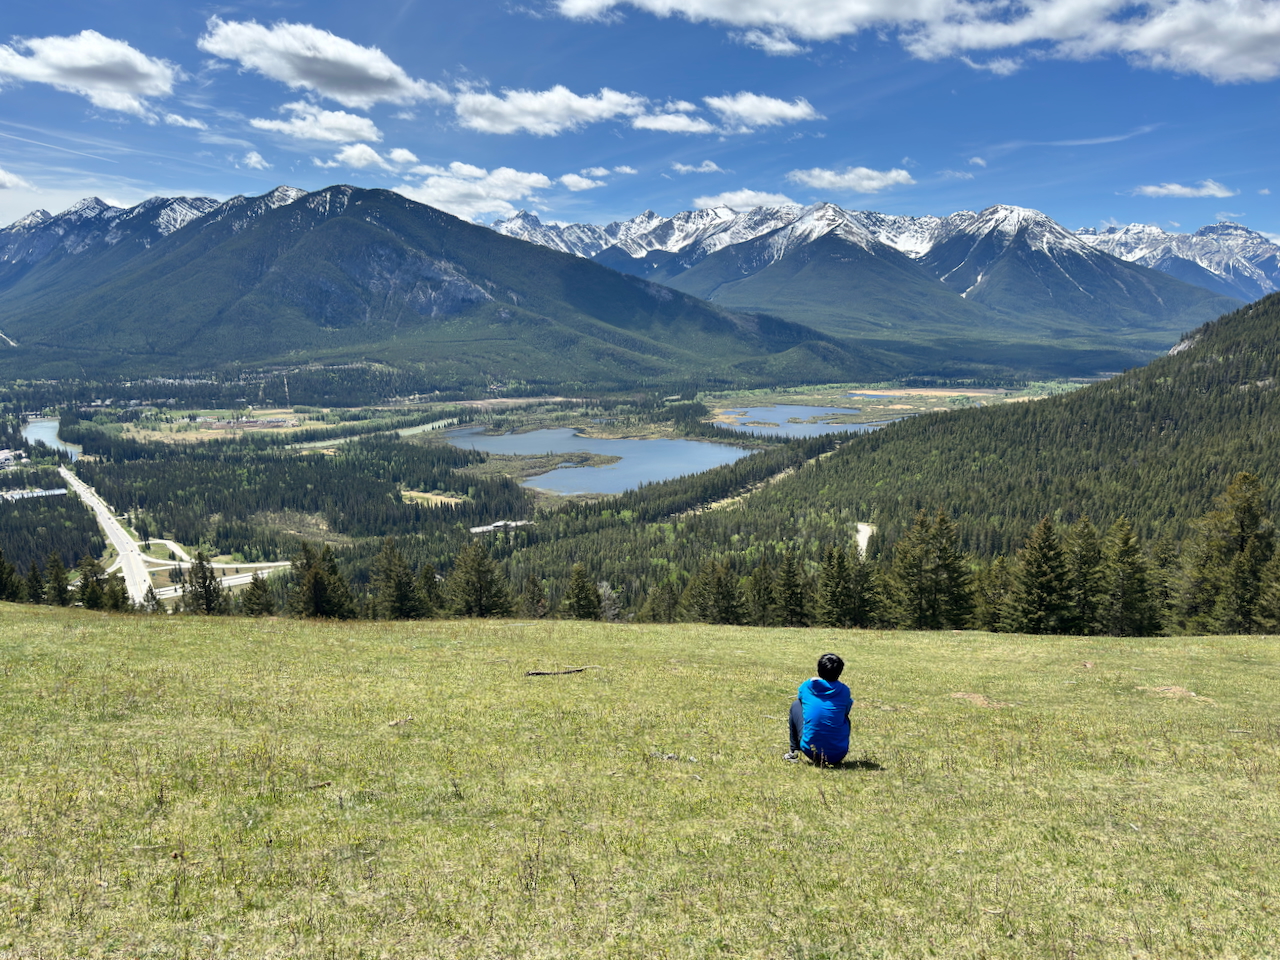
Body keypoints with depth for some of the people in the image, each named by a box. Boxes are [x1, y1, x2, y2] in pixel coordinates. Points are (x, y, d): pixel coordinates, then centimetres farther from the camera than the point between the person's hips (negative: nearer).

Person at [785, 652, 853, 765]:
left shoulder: (806, 686, -1)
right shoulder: (844, 690, -3)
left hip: (810, 751, 0)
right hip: (838, 755, 0)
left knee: (796, 705, 19)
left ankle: (793, 752, 24)